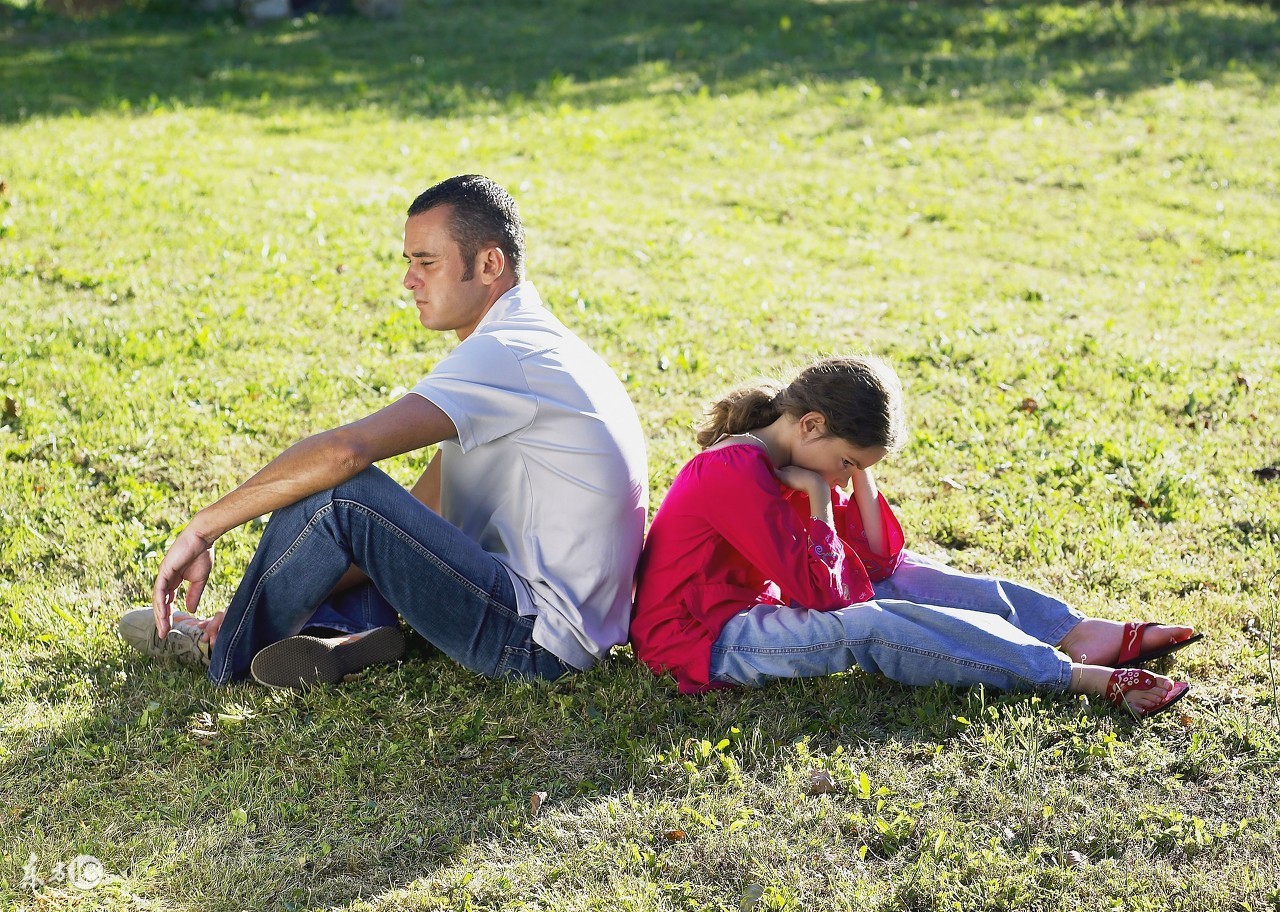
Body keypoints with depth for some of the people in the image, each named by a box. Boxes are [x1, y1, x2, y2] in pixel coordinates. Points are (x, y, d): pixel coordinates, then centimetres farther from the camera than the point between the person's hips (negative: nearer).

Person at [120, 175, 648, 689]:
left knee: (343, 491, -20)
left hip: (537, 645, -11)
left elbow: (345, 450, -29)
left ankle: (227, 651, 2)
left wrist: (203, 528, -21)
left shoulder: (505, 355, -18)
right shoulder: (530, 342, 15)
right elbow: (422, 514, 13)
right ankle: (349, 631, -5)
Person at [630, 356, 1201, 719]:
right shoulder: (735, 474, -23)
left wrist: (861, 476, -5)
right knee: (873, 629, -27)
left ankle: (1079, 632, -6)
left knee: (902, 578, 2)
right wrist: (820, 502, -15)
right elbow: (824, 592, -24)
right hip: (705, 643, -10)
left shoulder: (790, 466, 6)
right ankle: (1085, 677, -28)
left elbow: (876, 562, 4)